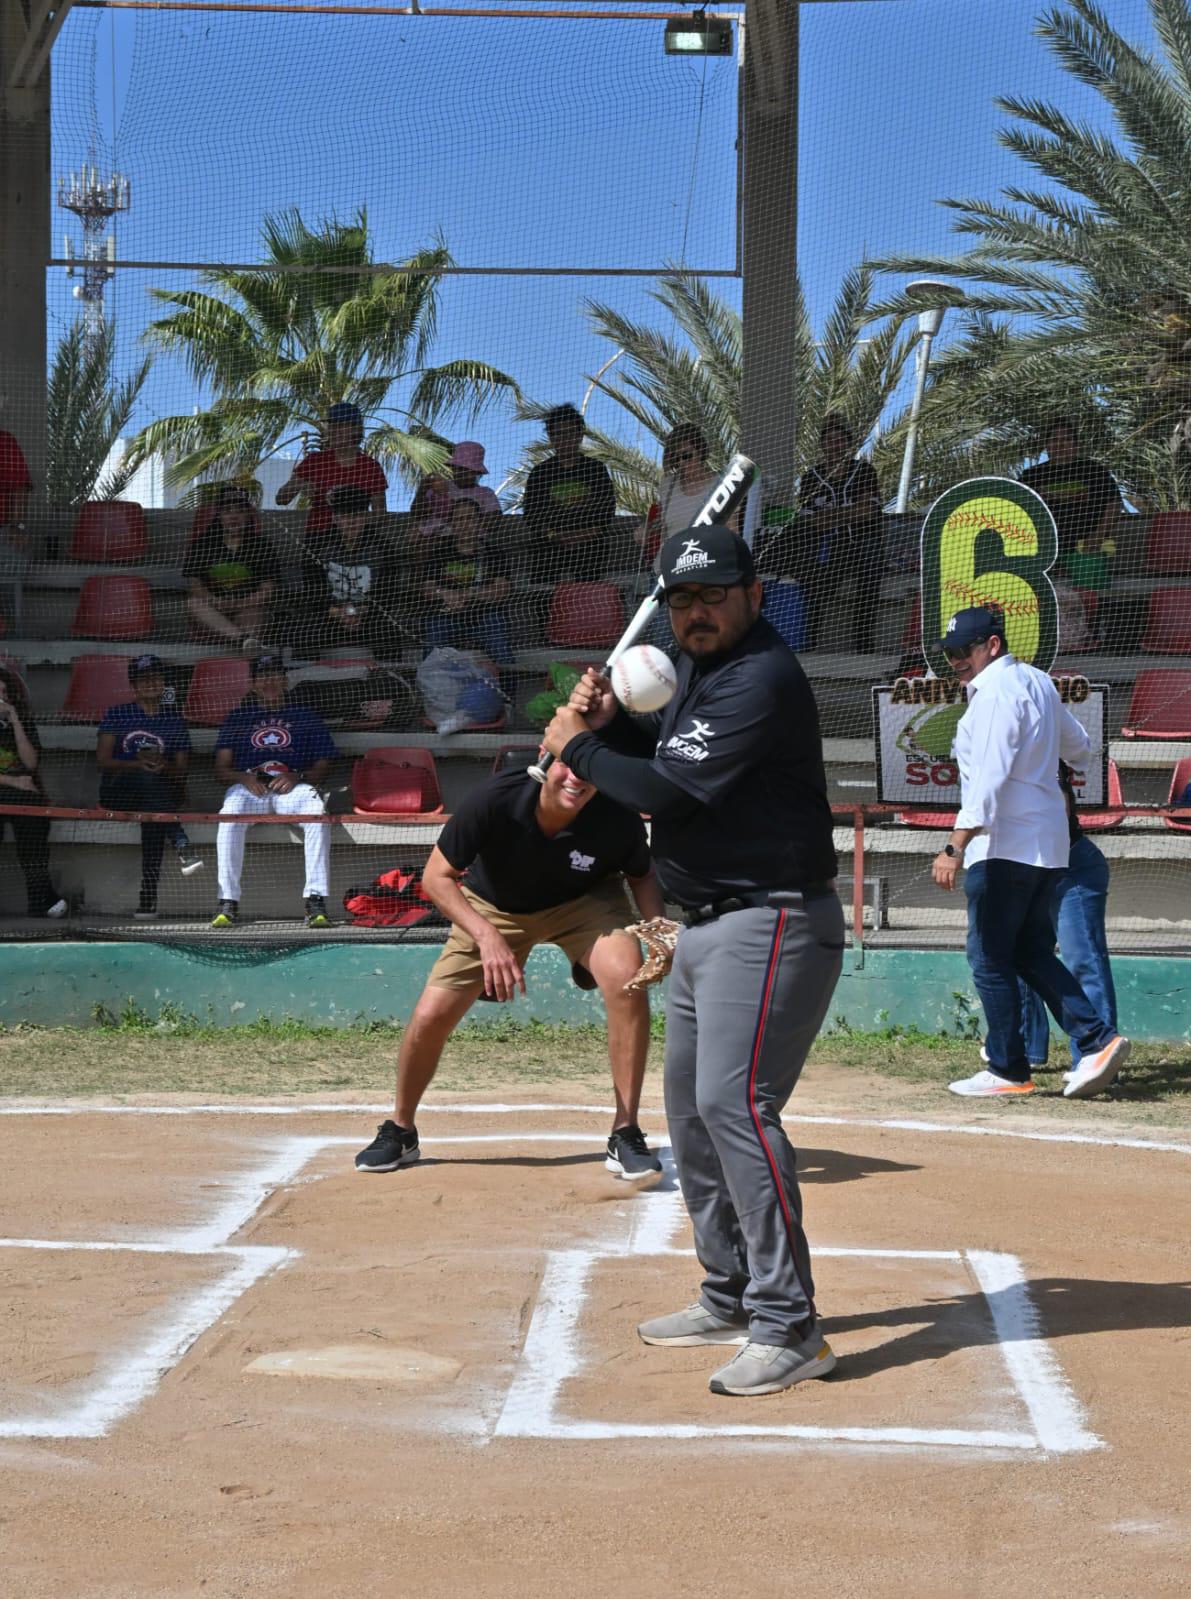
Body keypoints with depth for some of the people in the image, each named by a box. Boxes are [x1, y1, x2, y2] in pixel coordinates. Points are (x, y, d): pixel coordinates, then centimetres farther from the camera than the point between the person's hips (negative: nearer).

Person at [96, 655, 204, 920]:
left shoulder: (174, 721, 15)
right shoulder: (117, 715, 11)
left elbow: (182, 771, 8)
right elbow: (102, 760, -1)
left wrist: (164, 766, -15)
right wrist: (137, 764, -17)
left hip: (162, 790, 2)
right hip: (117, 793, -1)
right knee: (148, 778, -36)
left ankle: (148, 898, -39)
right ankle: (182, 848, -53)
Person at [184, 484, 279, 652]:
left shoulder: (262, 544, 8)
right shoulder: (202, 542, 11)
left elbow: (267, 591, 0)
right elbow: (195, 585, 4)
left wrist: (238, 604, -16)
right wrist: (215, 601, -17)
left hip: (249, 609, -1)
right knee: (194, 603, -30)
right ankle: (242, 638, -53)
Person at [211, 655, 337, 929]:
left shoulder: (304, 717, 21)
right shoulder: (239, 718, 23)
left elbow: (322, 767, 12)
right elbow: (221, 769, 14)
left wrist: (296, 777, -9)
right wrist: (244, 778, -9)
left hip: (294, 786, 0)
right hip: (248, 786, 0)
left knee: (317, 815, -35)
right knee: (229, 815, -36)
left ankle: (316, 901, -37)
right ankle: (227, 903, -36)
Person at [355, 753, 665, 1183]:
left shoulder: (618, 819, -31)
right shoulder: (494, 800, -35)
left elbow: (641, 876, -7)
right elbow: (436, 876, -23)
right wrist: (487, 935, -37)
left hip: (584, 901, 0)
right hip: (492, 909, 0)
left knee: (625, 977, -29)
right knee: (430, 1016, -7)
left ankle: (625, 1136, -17)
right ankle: (400, 1130, 24)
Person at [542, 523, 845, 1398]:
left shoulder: (763, 679, -19)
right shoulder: (703, 667, 13)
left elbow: (667, 792, -22)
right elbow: (672, 753, 24)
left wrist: (575, 746, -6)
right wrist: (613, 721, 3)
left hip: (770, 924, -11)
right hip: (707, 926, 11)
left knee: (733, 1102, -20)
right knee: (691, 1106, 16)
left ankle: (789, 1326, -19)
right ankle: (730, 1300, 29)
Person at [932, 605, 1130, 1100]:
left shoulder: (995, 691, -14)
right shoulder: (1038, 682, 14)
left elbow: (990, 778, -25)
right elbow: (1077, 748, 27)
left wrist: (956, 846, -30)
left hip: (1004, 846, -10)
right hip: (1047, 844, 10)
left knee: (989, 958, -2)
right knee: (1032, 953, 14)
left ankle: (1008, 1071, 2)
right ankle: (1098, 1039, 3)